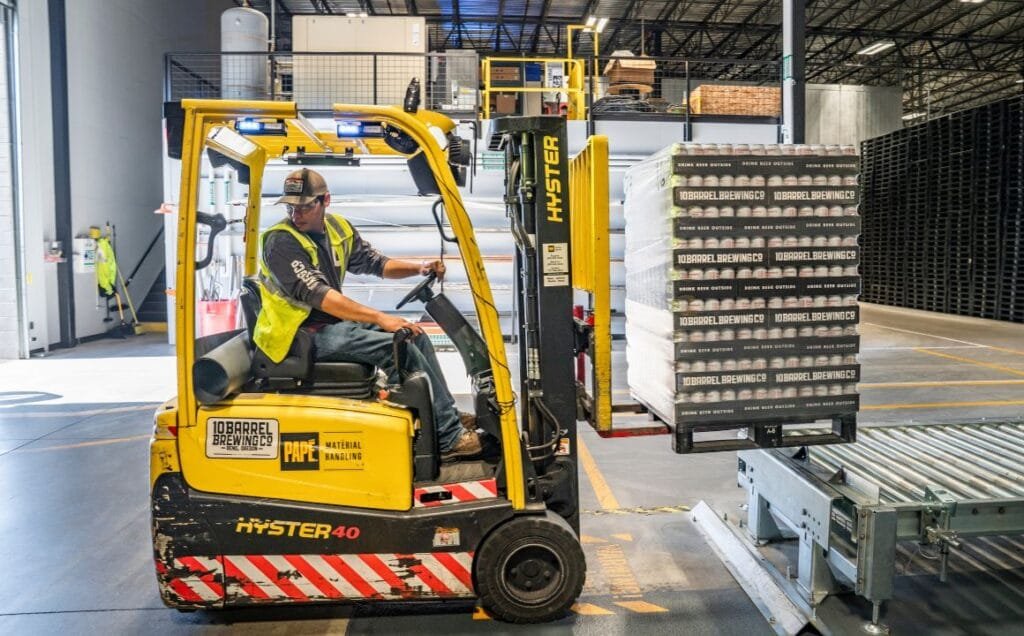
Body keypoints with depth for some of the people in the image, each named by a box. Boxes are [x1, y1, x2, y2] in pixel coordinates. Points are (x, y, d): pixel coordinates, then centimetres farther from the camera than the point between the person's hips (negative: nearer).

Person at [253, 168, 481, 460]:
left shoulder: (338, 228, 6)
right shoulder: (281, 242, -17)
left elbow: (375, 263, 15)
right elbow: (318, 296, -27)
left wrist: (419, 268, -4)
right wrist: (381, 318, -30)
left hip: (333, 322, 9)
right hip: (301, 334, -8)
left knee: (414, 335, 4)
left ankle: (450, 416, 11)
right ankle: (449, 438, -15)